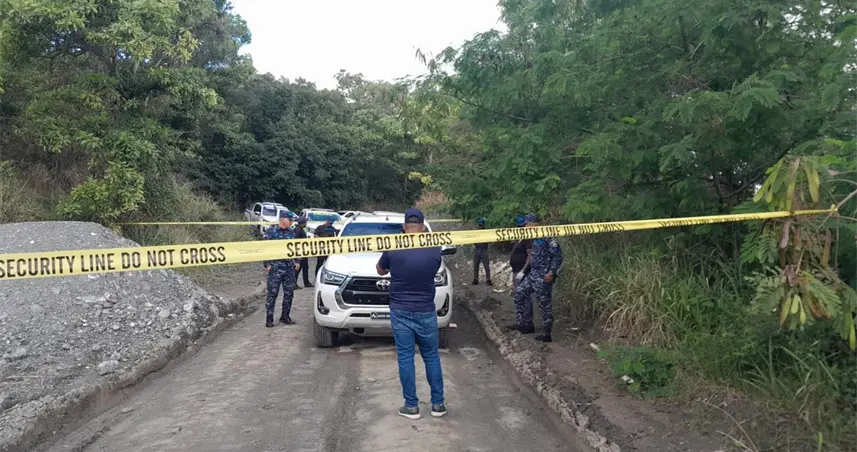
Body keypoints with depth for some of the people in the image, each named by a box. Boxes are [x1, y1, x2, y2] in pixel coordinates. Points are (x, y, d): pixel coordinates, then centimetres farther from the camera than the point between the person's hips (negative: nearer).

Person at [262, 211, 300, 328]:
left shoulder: (291, 232, 10)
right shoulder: (271, 231, -6)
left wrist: (297, 262, 12)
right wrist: (267, 264, -10)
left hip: (289, 267, 5)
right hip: (275, 267, -5)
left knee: (289, 293, 8)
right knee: (272, 293, -1)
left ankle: (285, 316, 21)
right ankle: (269, 319, 6)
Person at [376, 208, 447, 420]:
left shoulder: (392, 249, -10)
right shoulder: (435, 250, -7)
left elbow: (380, 270, 8)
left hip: (400, 312, -1)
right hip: (426, 312, 1)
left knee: (405, 358, 6)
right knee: (431, 357, 13)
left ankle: (411, 406, 12)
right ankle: (438, 404, 19)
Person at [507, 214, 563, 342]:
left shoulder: (547, 237, -16)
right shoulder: (535, 239, 11)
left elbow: (558, 255, -18)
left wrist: (551, 273, -21)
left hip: (544, 277, -10)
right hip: (533, 274, 10)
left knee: (545, 305, -1)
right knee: (520, 292, 12)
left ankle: (546, 334, 10)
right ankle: (525, 324, 20)